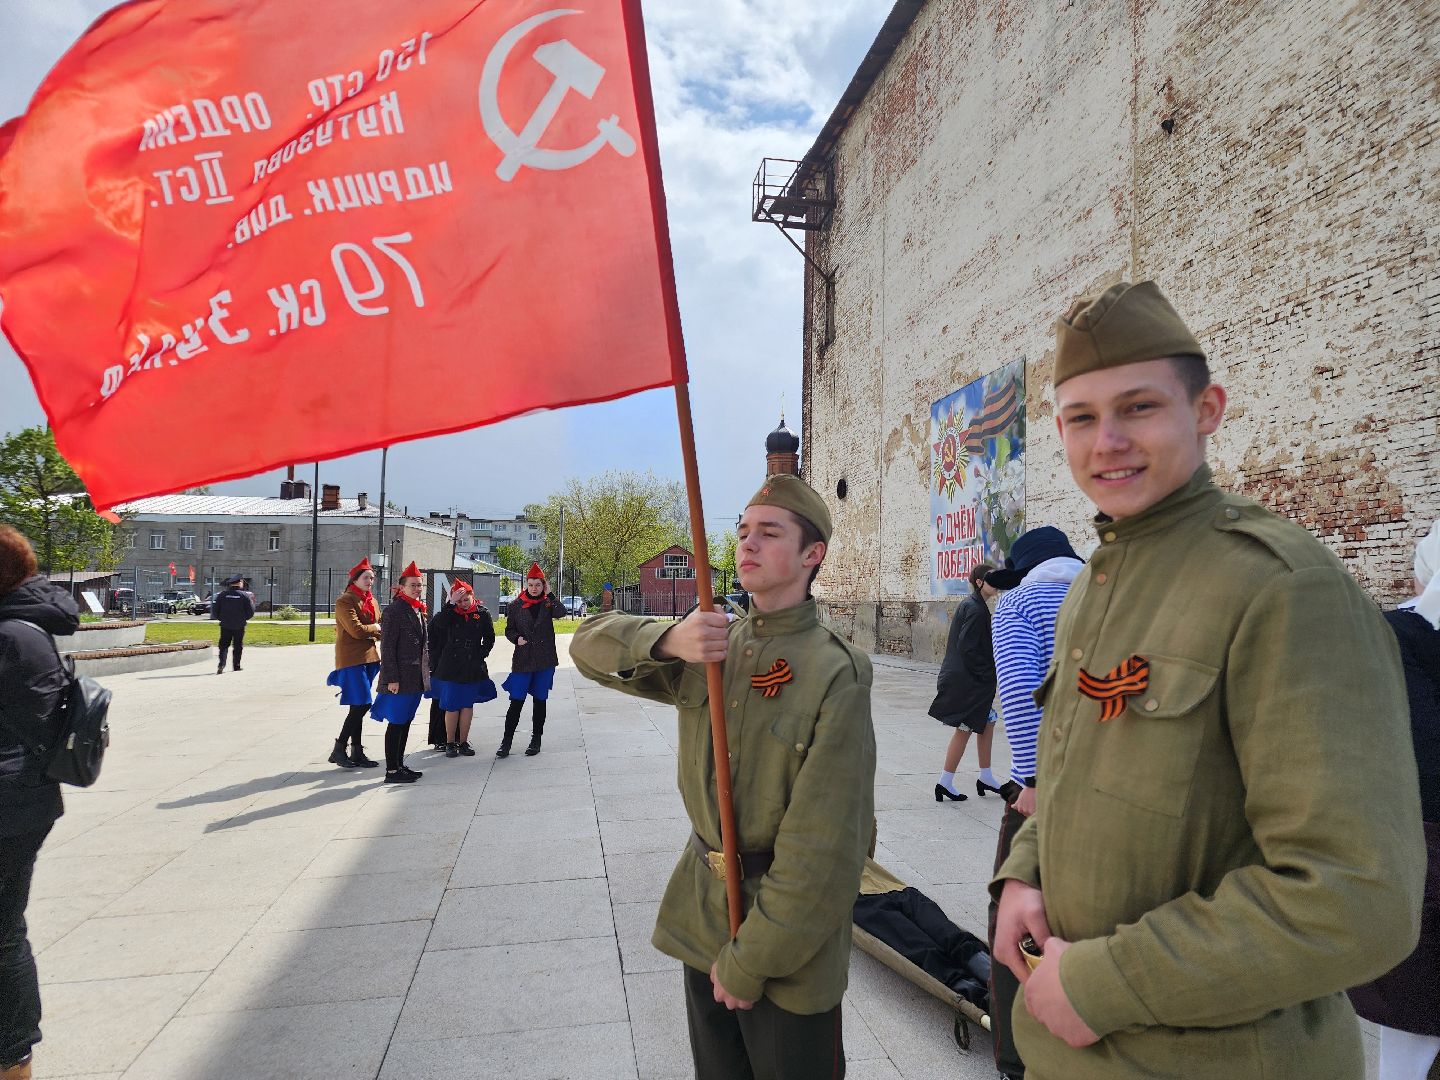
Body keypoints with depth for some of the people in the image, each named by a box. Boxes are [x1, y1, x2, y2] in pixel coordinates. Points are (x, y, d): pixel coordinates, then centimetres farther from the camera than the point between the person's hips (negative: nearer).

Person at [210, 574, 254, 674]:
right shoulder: (245, 595, -6)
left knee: (224, 645, 7)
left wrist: (221, 618, 19)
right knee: (238, 646, 11)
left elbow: (214, 610, 3)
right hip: (239, 626, -1)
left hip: (225, 625, 1)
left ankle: (221, 665, -10)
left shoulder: (223, 595, 0)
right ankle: (236, 666, 17)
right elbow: (250, 612, -6)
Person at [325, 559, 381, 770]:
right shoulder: (345, 601, -10)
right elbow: (356, 630, -19)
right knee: (360, 705, -11)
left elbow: (380, 626, 17)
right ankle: (339, 750, 0)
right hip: (352, 659, -8)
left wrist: (378, 633, -4)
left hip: (368, 657, 8)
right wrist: (376, 628, -3)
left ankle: (356, 752, 16)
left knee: (358, 708, 11)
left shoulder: (371, 600, 15)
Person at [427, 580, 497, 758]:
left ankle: (463, 742, 19)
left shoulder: (482, 613, 2)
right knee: (451, 706, 1)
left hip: (473, 668, 1)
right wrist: (451, 603, -24)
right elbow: (438, 624, -23)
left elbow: (489, 638, 10)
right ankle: (450, 743, 12)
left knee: (467, 705, 8)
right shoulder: (450, 612, -1)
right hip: (450, 667, -1)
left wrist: (480, 655, 1)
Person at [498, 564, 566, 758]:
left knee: (540, 700, 8)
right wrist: (517, 638, -11)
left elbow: (561, 613, -17)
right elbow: (509, 629, 8)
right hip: (523, 660, -1)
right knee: (516, 701, -4)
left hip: (545, 660, 1)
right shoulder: (516, 605, 4)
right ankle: (506, 741, 5)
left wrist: (549, 594, -14)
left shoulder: (548, 603, 3)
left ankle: (536, 740, 19)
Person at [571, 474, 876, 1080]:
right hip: (700, 916, 6)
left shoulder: (836, 674, -18)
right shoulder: (708, 647, 1)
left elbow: (823, 851, -20)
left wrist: (749, 961, -16)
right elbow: (590, 646, 1)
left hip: (788, 930, -5)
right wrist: (667, 640, -20)